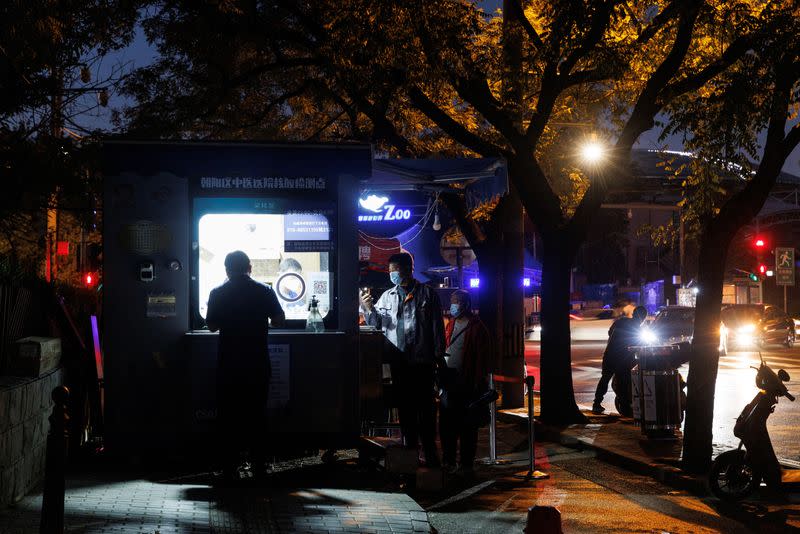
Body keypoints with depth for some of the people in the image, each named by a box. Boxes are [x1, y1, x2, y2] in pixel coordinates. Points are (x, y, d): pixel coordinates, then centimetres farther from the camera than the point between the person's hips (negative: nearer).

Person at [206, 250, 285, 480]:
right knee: (257, 411, 9)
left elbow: (212, 325, 2)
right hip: (258, 363, 1)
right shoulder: (264, 291, -2)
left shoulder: (218, 293, -3)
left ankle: (232, 463, 5)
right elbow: (279, 320, 2)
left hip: (229, 364, -1)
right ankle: (258, 463, 10)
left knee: (229, 412, 7)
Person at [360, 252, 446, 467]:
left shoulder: (426, 293, 2)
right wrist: (368, 308, -10)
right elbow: (376, 321, 10)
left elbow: (437, 325, 1)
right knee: (405, 406, 8)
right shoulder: (388, 296, 13)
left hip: (423, 359, -4)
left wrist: (439, 354, -3)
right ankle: (410, 449, 15)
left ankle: (430, 452, 3)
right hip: (399, 360, 4)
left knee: (426, 406, -1)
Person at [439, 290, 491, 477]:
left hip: (466, 384, -7)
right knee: (446, 424, 9)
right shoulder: (450, 326, 16)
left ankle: (466, 465, 8)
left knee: (467, 426, 1)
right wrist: (441, 377, 10)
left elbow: (483, 356, -10)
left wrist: (479, 383, -14)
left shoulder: (477, 327, -7)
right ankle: (448, 461, 20)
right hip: (449, 382, 7)